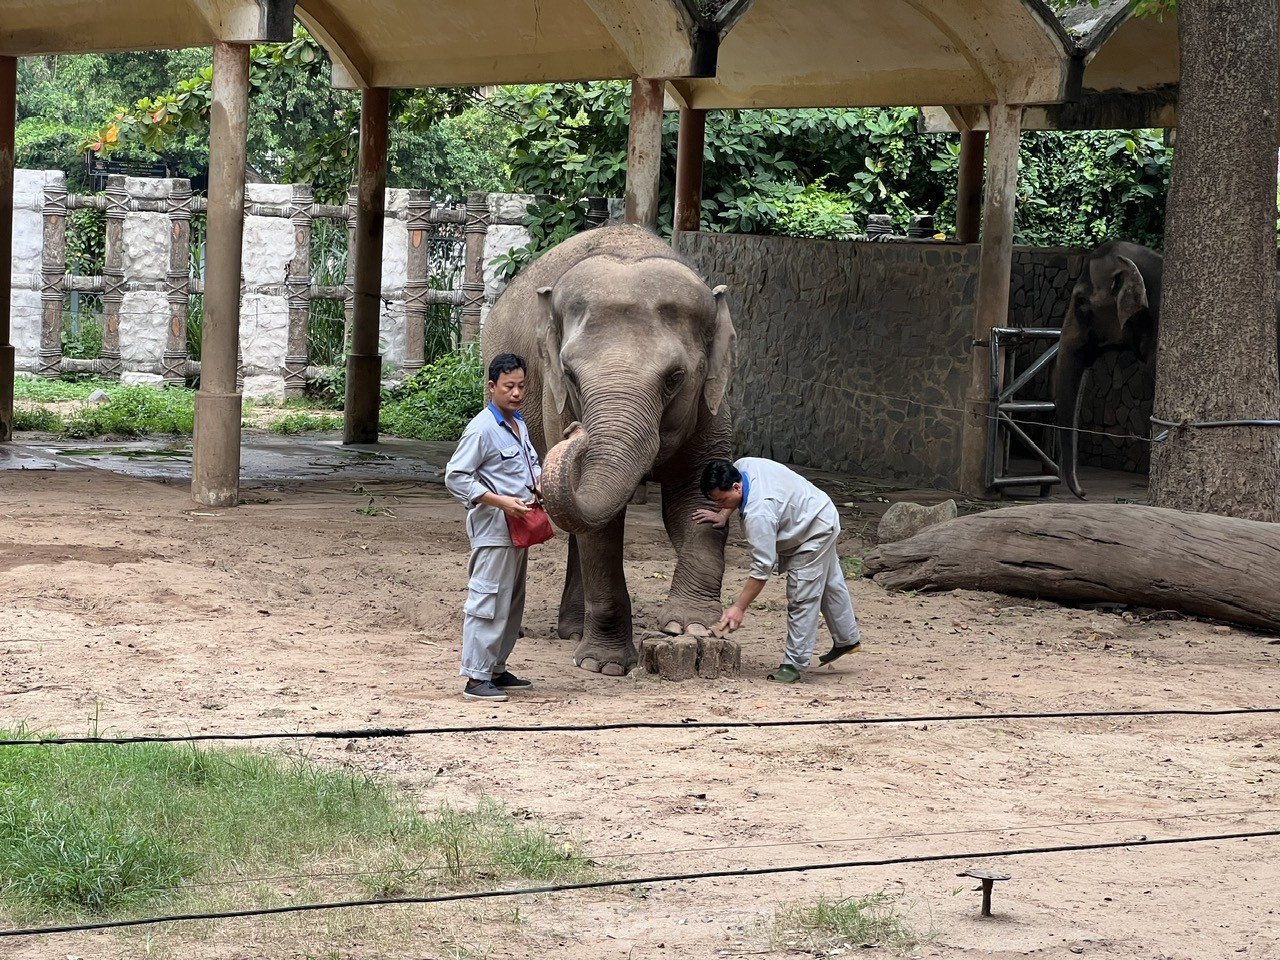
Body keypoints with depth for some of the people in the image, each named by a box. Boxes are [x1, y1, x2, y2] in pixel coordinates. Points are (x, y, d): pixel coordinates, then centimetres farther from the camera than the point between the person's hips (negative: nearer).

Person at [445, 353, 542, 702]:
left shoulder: (519, 425, 14)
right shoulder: (482, 429, -14)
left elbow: (531, 462, 31)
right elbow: (455, 477, -17)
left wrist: (538, 482, 7)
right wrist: (500, 501, -21)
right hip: (493, 529, -10)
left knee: (511, 603, 16)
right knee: (488, 602, -9)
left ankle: (496, 669, 25)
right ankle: (476, 678, -8)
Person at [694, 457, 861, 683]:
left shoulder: (758, 516, -40)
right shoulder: (743, 466, -16)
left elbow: (762, 568, -37)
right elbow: (735, 495, 10)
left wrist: (739, 607, -33)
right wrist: (723, 516, -7)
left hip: (814, 534, -11)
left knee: (801, 599, -11)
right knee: (829, 584, 26)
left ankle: (794, 664, -5)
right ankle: (847, 639, 44)